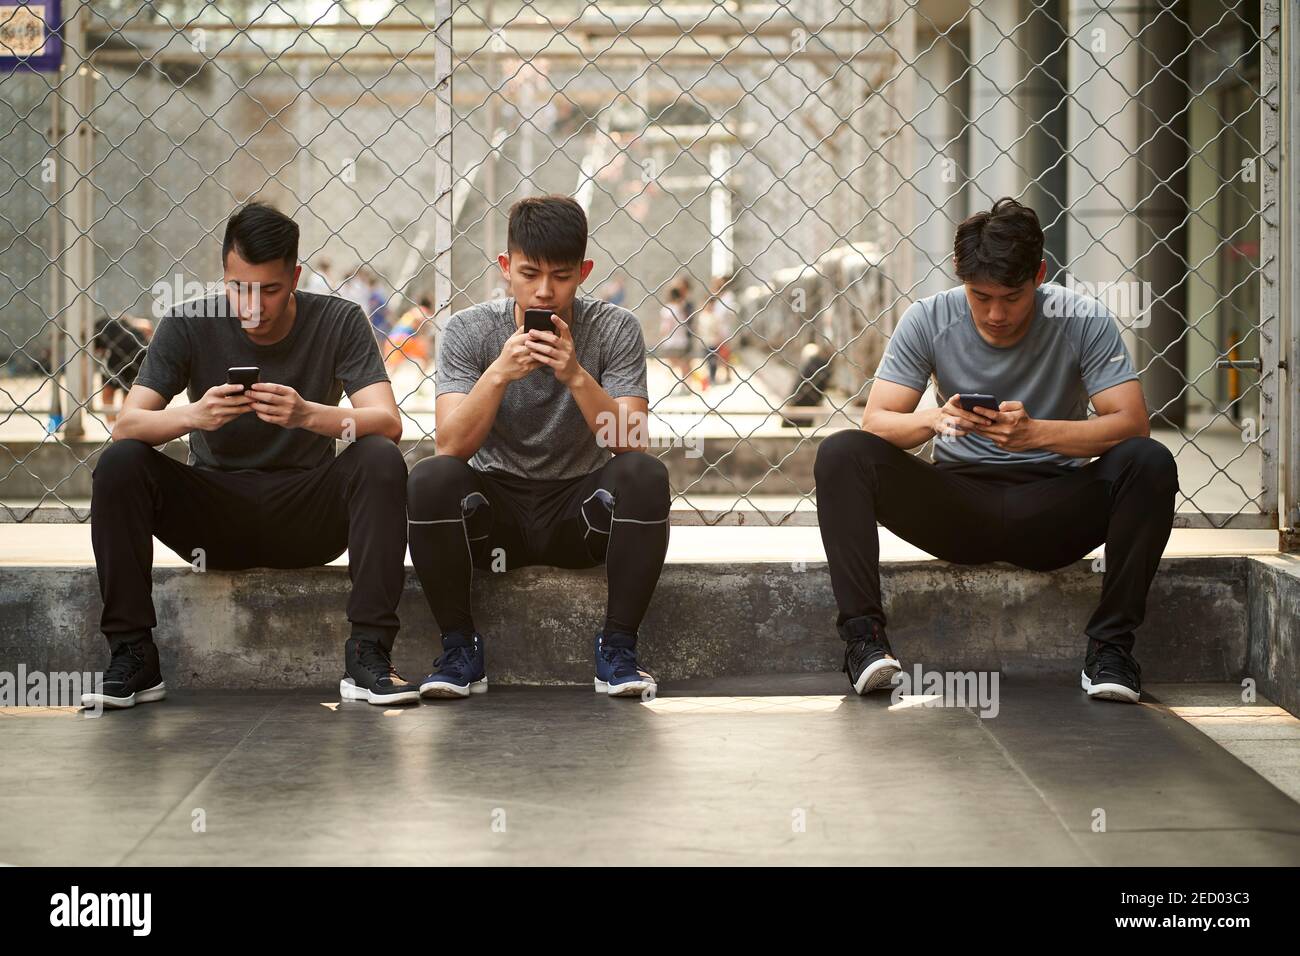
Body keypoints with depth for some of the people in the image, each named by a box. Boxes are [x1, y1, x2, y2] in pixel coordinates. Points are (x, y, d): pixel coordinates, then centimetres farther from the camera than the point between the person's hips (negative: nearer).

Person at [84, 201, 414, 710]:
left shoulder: (338, 321, -7)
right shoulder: (189, 325, -6)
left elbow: (387, 422, -19)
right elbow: (126, 424, -14)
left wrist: (309, 415, -39)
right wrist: (193, 416, -36)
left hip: (305, 516, 0)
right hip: (214, 514, 1)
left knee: (381, 461, -29)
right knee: (119, 464, -25)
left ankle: (368, 656, -27)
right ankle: (132, 659, -19)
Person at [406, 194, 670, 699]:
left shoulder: (615, 329, -8)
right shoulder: (468, 330, -8)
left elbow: (631, 445, -18)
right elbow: (452, 447, -18)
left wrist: (576, 376, -33)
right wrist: (499, 375, -34)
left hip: (579, 509, 0)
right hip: (497, 505, 0)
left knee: (646, 476, -30)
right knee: (429, 479, -30)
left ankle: (617, 646, -15)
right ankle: (460, 647, -12)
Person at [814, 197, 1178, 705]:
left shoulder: (1083, 320, -9)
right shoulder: (928, 320, -6)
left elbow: (1131, 422, -17)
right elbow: (875, 421, -9)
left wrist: (1037, 432, -34)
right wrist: (935, 419, -32)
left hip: (1052, 509, -1)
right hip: (959, 504, 1)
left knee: (1149, 462, -29)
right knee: (841, 453, -22)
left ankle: (1110, 644, -24)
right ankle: (863, 634, -26)